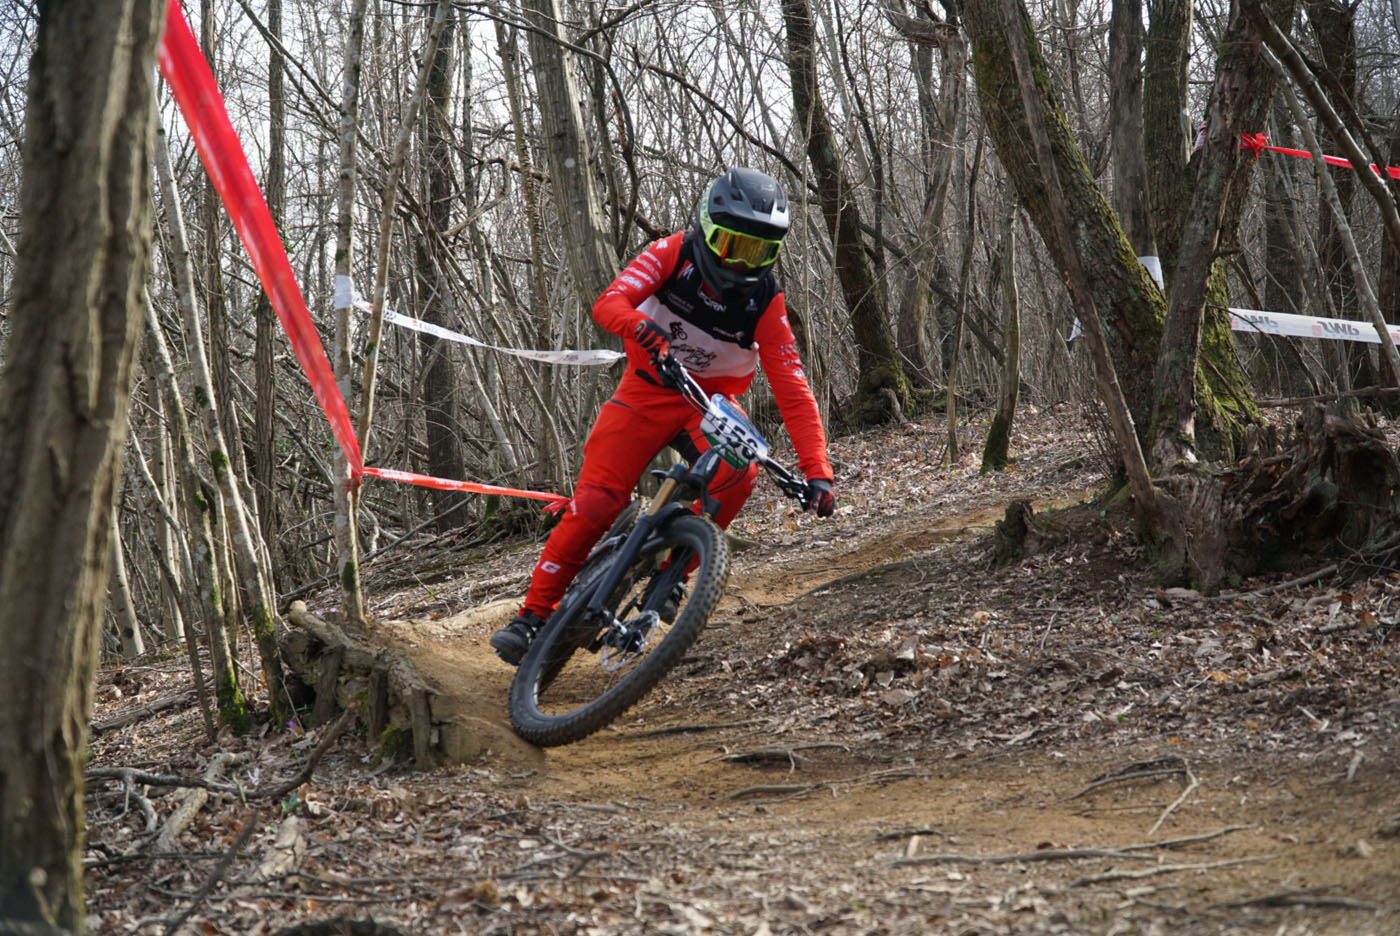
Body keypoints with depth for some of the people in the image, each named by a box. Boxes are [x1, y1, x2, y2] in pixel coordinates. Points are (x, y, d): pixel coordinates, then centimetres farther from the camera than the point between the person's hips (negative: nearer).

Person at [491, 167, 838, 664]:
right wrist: (639, 325, -51)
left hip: (709, 401, 1)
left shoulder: (764, 301, -15)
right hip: (647, 388, -1)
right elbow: (608, 302, -27)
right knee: (595, 502, -14)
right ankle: (535, 613, 0)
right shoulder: (673, 254, -15)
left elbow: (792, 388, -19)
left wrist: (816, 469, -29)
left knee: (739, 472, -31)